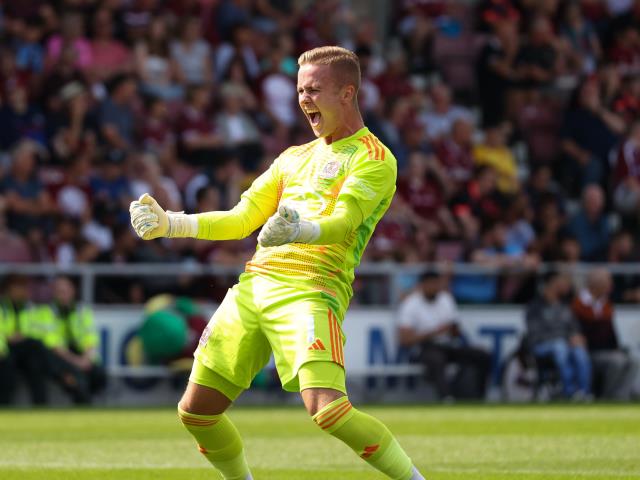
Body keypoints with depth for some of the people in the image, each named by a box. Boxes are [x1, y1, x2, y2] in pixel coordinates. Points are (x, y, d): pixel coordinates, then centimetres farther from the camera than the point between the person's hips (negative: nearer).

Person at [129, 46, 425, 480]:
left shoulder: (374, 159, 0)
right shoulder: (295, 157, 24)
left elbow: (342, 223, -17)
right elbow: (242, 220, 25)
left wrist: (299, 231, -38)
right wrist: (169, 224, 15)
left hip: (311, 291, -7)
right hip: (255, 283, 7)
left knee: (328, 410, -27)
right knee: (195, 411, 6)